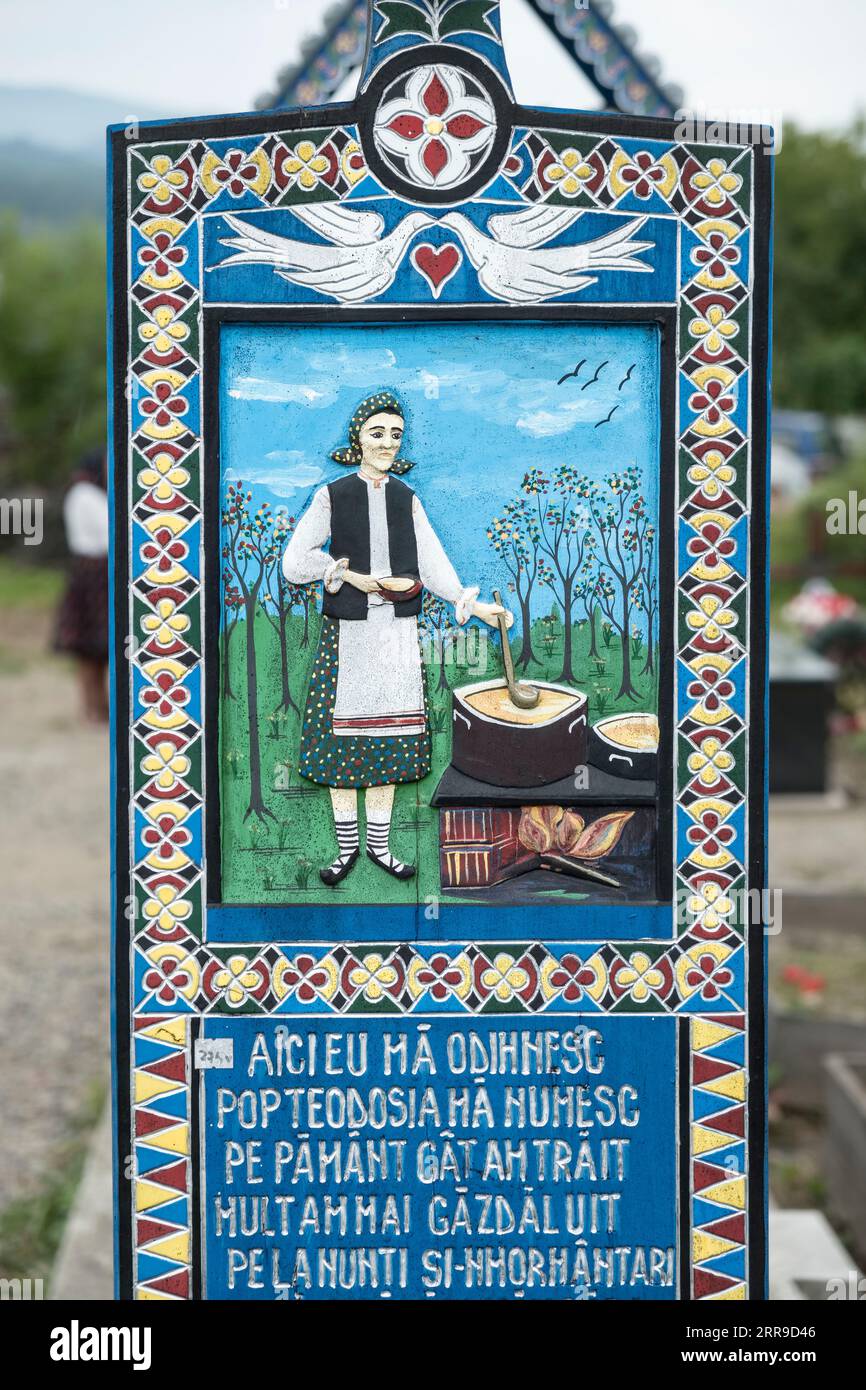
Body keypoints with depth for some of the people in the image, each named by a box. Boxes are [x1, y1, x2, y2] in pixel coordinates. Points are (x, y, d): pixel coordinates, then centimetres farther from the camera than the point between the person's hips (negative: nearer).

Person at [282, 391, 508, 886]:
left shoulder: (407, 500, 9)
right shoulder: (332, 497, 0)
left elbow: (432, 565, 2)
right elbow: (295, 562, -3)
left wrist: (472, 603, -11)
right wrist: (351, 577, -9)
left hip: (398, 635, 2)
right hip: (347, 634, -2)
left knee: (388, 739, 5)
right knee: (342, 737, 0)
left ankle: (378, 844, 15)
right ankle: (347, 846, 12)